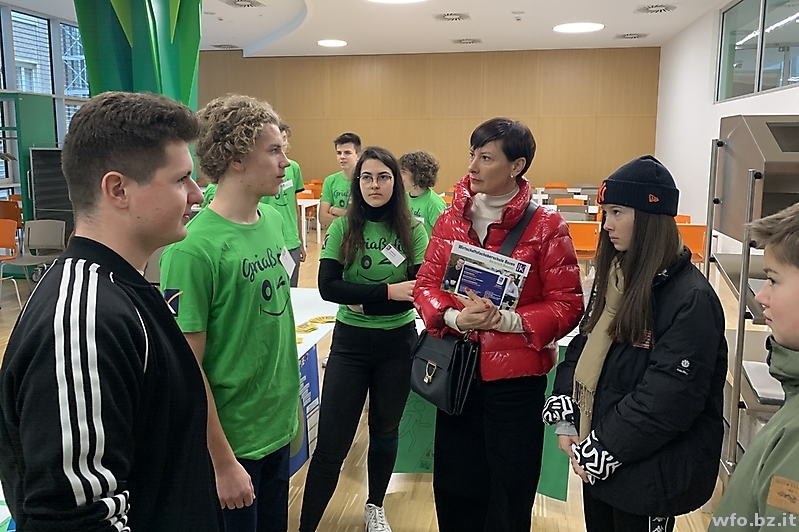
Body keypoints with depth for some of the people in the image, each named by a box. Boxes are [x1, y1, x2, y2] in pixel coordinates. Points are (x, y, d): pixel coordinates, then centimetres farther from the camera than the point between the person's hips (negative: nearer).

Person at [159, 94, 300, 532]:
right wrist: (223, 463, -15)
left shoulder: (273, 220, 0)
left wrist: (289, 399, 13)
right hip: (229, 439, -7)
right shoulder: (193, 248, -22)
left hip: (279, 426, 7)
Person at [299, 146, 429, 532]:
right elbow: (327, 287, -16)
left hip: (397, 342, 1)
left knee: (385, 430, 19)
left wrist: (363, 300, -17)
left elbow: (421, 289, -12)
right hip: (350, 342, -1)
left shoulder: (413, 230, -5)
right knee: (332, 441, -1)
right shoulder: (342, 228, -6)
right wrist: (388, 291, -22)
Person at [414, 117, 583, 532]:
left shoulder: (546, 226, -10)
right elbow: (426, 284, 4)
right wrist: (454, 317, -16)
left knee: (509, 495, 13)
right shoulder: (451, 218, 3)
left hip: (516, 377, -3)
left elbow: (567, 304, -10)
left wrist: (506, 320, -24)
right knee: (454, 486, 17)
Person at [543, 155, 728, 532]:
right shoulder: (612, 277, 6)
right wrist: (564, 420, -2)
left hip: (650, 473, -7)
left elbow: (668, 400, -23)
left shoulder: (691, 298, -19)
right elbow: (582, 348, 8)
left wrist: (601, 451, -18)